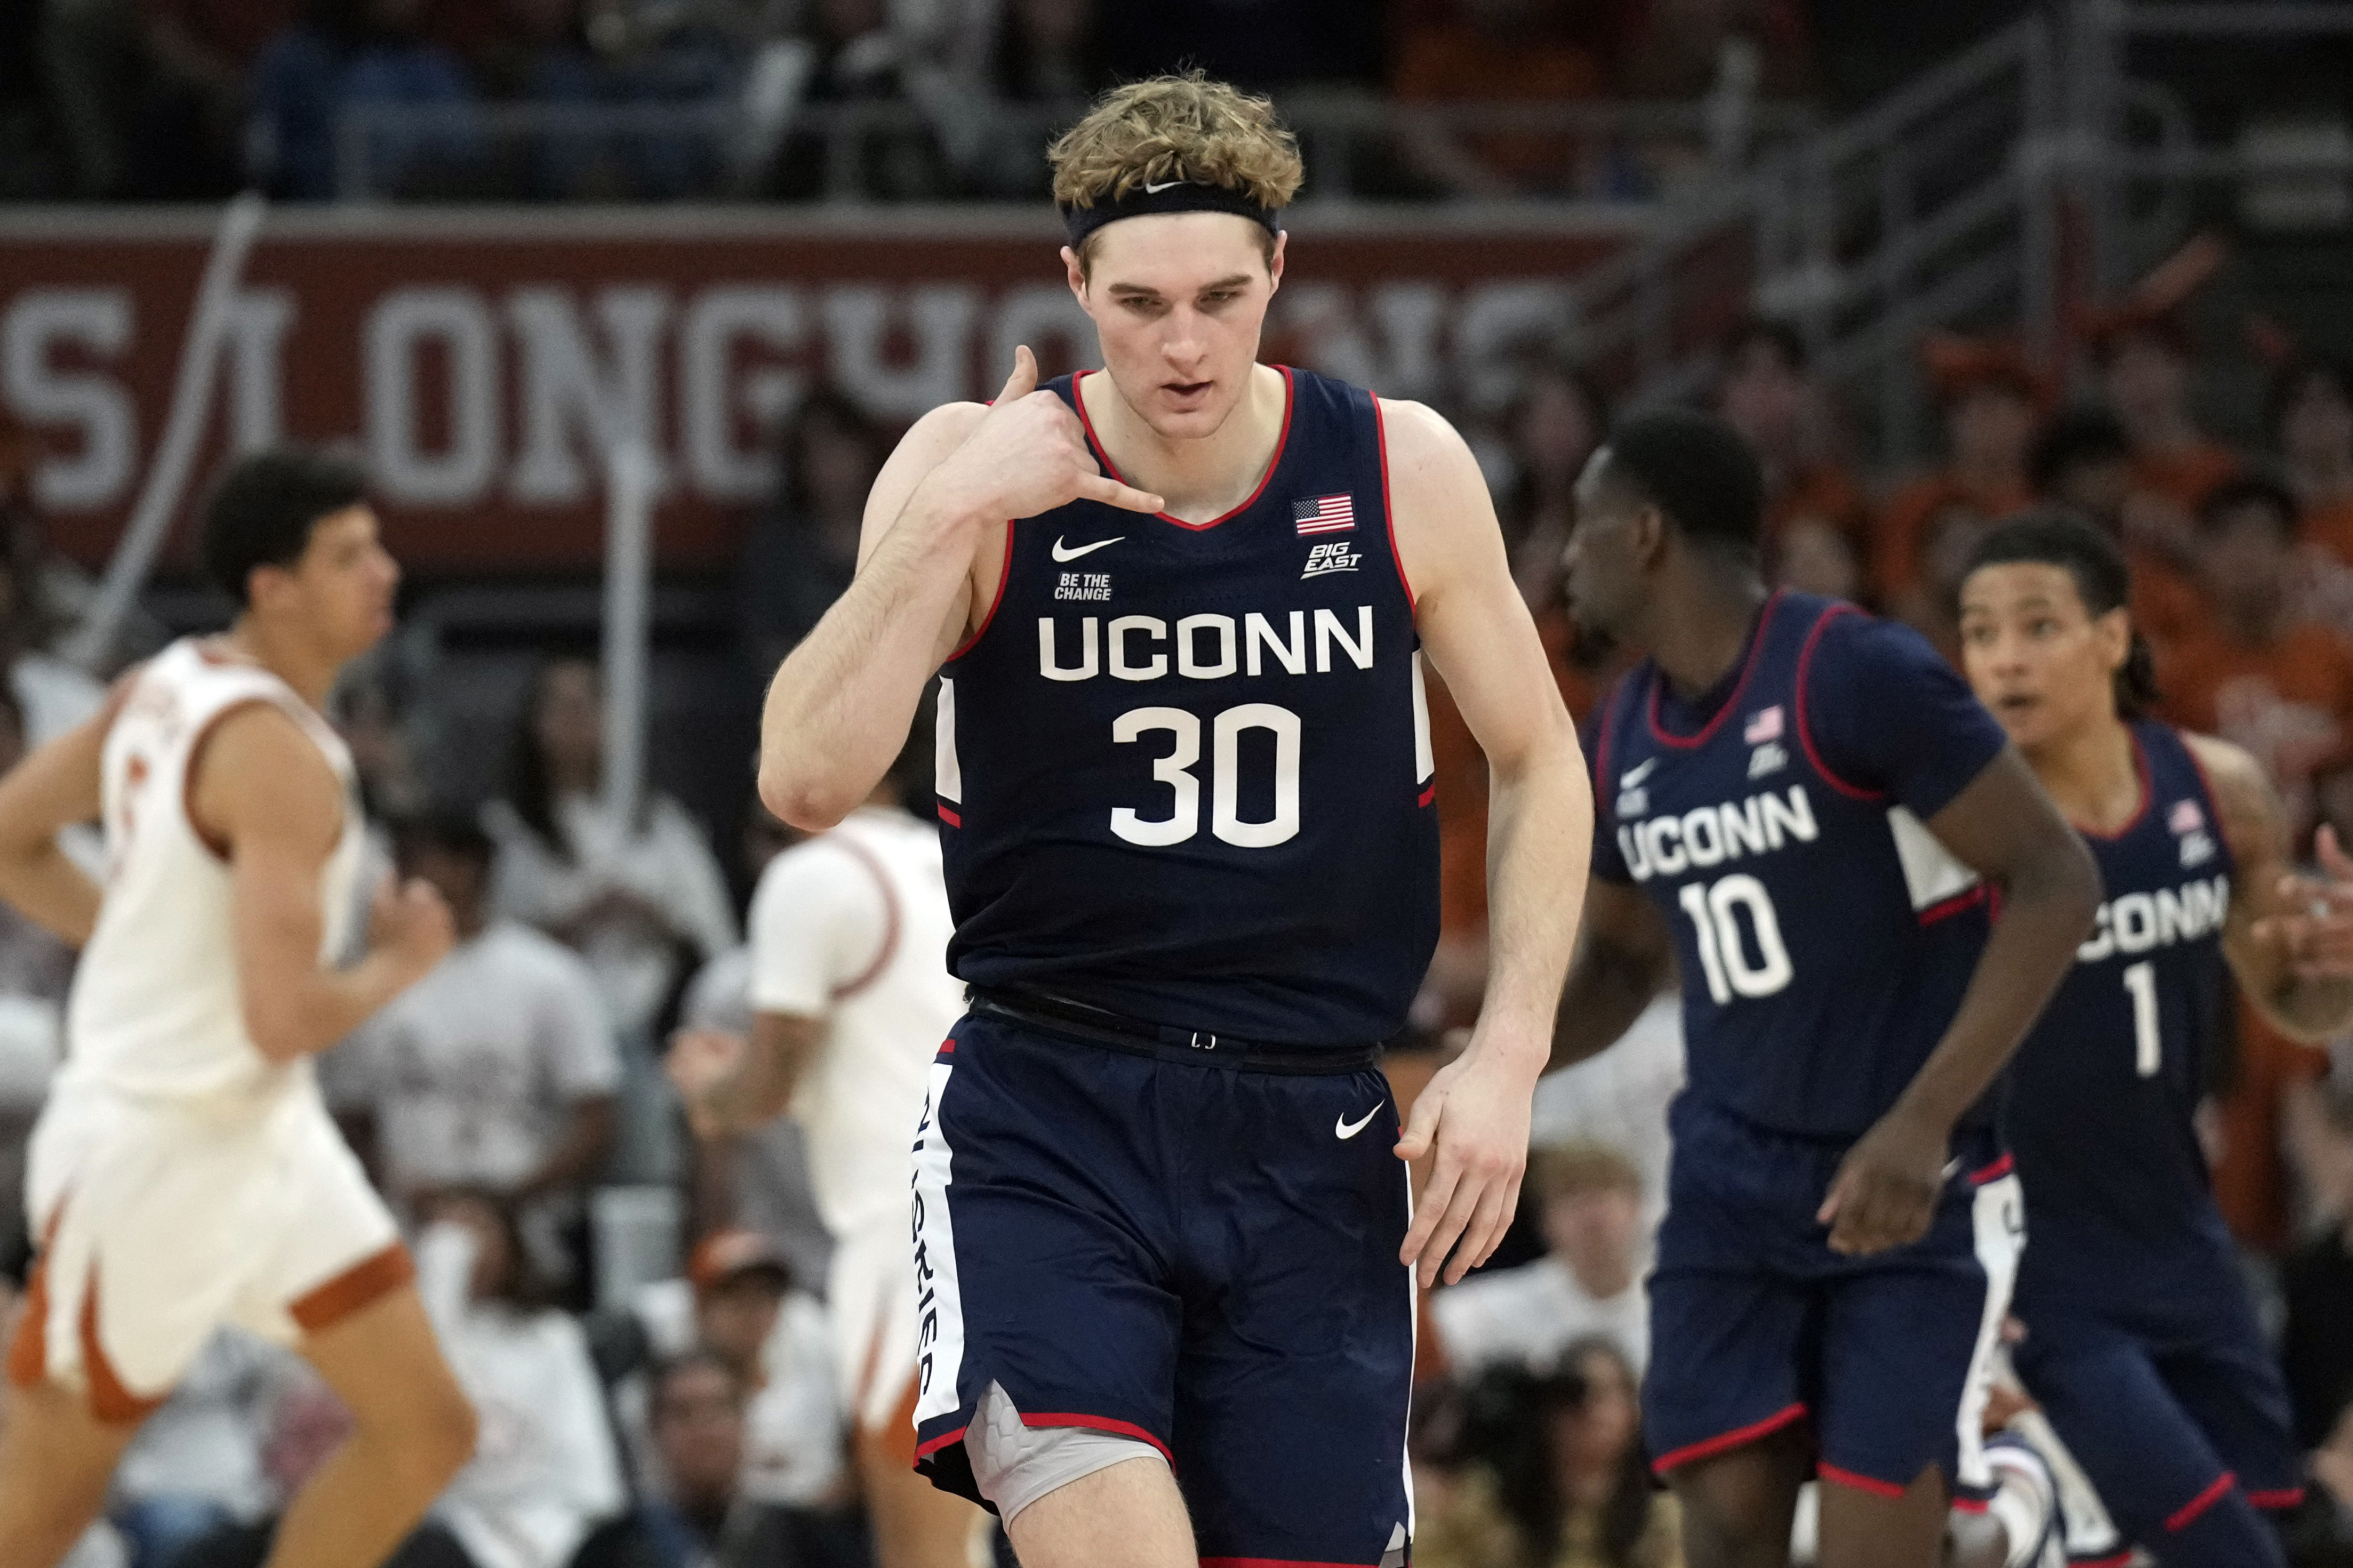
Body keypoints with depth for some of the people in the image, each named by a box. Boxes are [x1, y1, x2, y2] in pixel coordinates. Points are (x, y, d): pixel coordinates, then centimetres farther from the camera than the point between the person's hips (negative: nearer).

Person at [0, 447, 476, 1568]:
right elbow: (285, 1017, -29)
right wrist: (401, 962, -11)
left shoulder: (172, 686, 4)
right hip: (159, 1148, -9)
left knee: (427, 1431, 7)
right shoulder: (275, 754, -24)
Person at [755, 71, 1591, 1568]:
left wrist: (1507, 1056, -1)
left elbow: (1541, 766, 11)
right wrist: (954, 518, -21)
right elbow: (807, 783, -13)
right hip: (1044, 1118, -2)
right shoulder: (974, 472, -4)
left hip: (1313, 1135, 2)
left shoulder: (1401, 471, 0)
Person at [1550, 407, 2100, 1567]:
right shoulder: (1626, 738, 7)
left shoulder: (1860, 676, -16)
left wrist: (1924, 1121, -26)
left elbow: (2055, 882, -18)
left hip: (1912, 1192, -6)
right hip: (1733, 1179, 6)